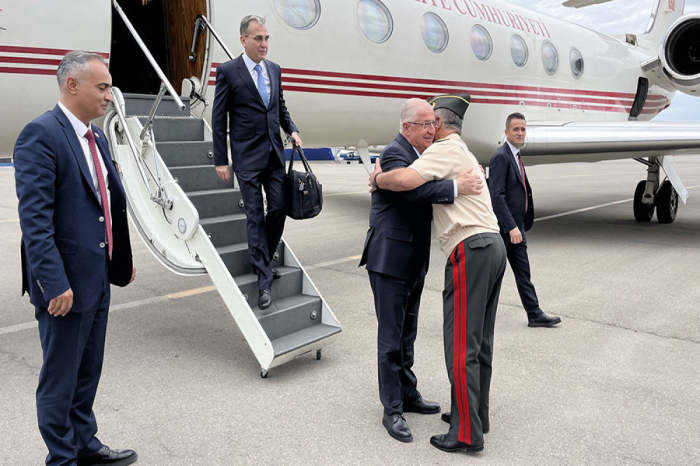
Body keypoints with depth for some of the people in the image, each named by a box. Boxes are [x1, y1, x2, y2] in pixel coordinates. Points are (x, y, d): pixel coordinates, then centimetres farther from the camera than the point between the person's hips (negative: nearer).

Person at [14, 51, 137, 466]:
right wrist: (54, 284, -24)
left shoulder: (96, 136, 11)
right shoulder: (41, 134, -16)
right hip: (65, 283, -8)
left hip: (98, 276, 9)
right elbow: (35, 217, -21)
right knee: (61, 378, 8)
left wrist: (123, 257, 16)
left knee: (88, 371, 21)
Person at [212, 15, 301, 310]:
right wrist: (220, 159, -7)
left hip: (274, 153, 5)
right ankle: (264, 280, 6)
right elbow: (218, 118, -5)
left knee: (278, 208, 4)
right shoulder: (228, 71, -6)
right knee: (255, 216, -1)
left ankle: (263, 261, 26)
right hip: (247, 156, -5)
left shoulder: (274, 70, 10)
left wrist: (292, 129, 3)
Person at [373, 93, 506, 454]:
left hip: (470, 250, -10)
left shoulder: (445, 148, -5)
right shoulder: (464, 153, 26)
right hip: (493, 246, 10)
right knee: (480, 342, 15)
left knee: (461, 346, -5)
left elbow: (406, 180, -23)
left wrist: (377, 179, -3)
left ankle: (466, 434, 1)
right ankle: (476, 415, 26)